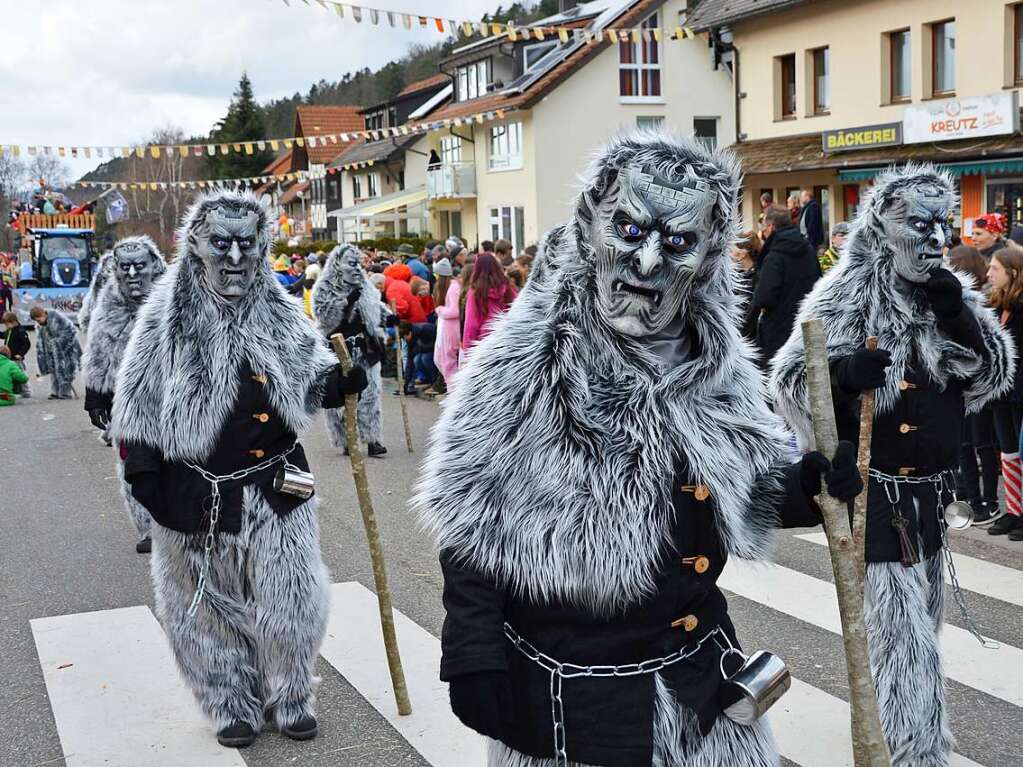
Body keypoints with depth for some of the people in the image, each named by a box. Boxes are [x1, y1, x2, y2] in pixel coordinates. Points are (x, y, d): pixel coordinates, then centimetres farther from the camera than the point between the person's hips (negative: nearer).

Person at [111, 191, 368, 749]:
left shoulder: (281, 315, 1)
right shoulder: (167, 319, -7)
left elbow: (315, 385, 7)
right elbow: (138, 405, -2)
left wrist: (346, 376, -14)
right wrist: (143, 472, -5)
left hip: (275, 489, 2)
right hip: (195, 491, -2)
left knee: (288, 600, 9)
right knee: (211, 605, 11)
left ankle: (289, 699, 31)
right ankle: (233, 707, 30)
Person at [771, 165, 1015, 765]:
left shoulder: (953, 293, 5)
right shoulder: (848, 297, -13)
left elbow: (992, 380, 2)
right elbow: (788, 380, -14)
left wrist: (960, 319, -14)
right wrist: (842, 374, -34)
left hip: (933, 489, 7)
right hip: (875, 489, -7)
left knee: (925, 621, 20)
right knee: (903, 633, -7)